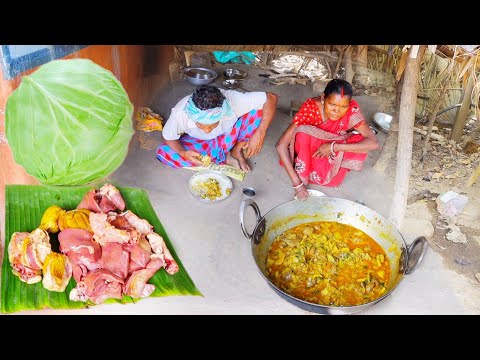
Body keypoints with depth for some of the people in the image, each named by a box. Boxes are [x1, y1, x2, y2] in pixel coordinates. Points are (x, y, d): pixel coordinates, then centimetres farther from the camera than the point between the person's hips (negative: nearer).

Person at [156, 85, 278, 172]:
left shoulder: (232, 101, -37)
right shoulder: (180, 113, -34)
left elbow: (271, 98, -29)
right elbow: (169, 138, -15)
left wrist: (260, 134, -37)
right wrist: (183, 153, -36)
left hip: (230, 136, -1)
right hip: (199, 142, 1)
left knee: (259, 112, -28)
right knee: (163, 152, -27)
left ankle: (236, 150, -4)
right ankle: (225, 157, -13)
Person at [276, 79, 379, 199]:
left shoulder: (351, 110, -25)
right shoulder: (310, 108, -29)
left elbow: (373, 143, -30)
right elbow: (281, 145, -32)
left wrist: (334, 147, -37)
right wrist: (297, 183, -35)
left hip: (333, 157, 2)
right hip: (307, 154, -2)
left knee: (361, 143, -26)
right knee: (302, 132, -32)